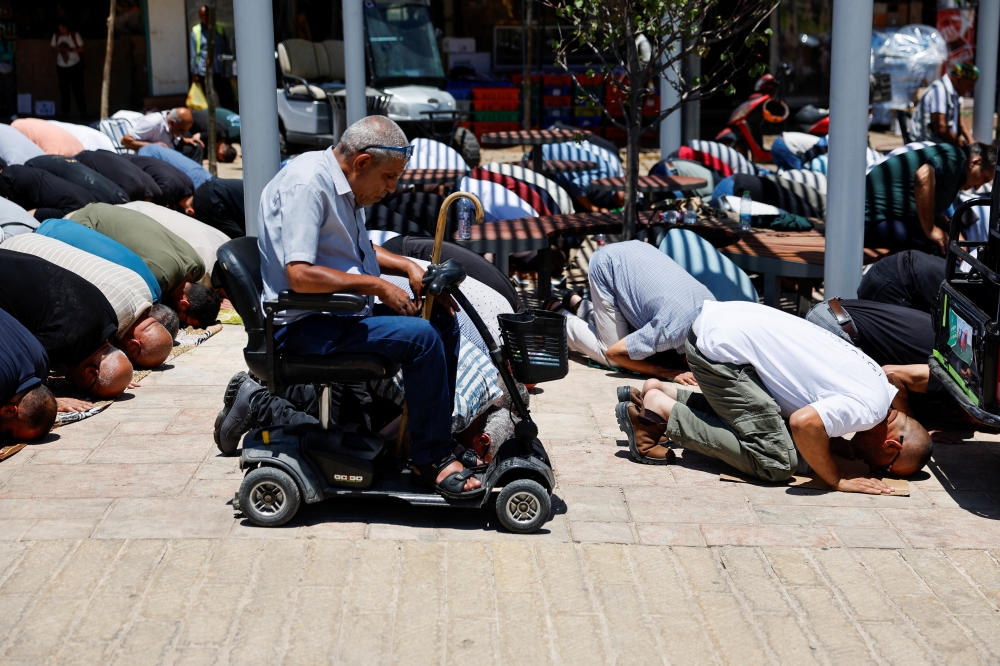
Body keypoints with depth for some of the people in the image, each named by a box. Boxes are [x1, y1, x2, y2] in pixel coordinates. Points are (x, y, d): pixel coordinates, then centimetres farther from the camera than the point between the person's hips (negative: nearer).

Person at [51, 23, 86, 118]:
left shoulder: (75, 35, -2)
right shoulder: (56, 36, 5)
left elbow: (81, 48, -3)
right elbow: (53, 48, 11)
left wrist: (70, 50, -18)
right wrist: (59, 49, -12)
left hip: (75, 65, -2)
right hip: (62, 66, 2)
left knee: (78, 88, -5)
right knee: (64, 89, 1)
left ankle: (82, 110, 1)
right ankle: (65, 111, 7)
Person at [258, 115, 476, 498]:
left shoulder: (343, 184, 12)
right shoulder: (308, 183, -19)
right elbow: (300, 275, -28)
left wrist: (408, 267, 10)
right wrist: (377, 286, -20)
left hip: (343, 312, 10)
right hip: (304, 326, -10)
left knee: (443, 322, 6)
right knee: (421, 336, -23)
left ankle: (438, 438, 11)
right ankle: (430, 459, -12)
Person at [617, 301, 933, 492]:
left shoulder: (882, 385, 11)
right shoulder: (868, 409, -17)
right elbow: (805, 423, -34)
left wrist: (842, 445, 9)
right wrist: (837, 480, -18)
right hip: (721, 347, -9)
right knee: (776, 463, -8)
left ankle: (661, 392, 20)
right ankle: (660, 408, -6)